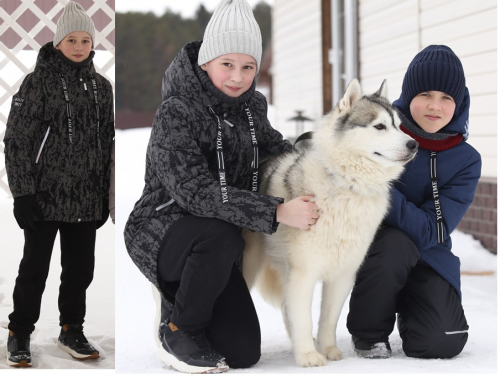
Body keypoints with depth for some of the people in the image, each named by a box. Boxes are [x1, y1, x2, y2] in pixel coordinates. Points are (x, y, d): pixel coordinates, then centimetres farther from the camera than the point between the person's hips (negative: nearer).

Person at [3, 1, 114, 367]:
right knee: (35, 268, 4)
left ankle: (72, 330, 27)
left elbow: (108, 143, 15)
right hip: (45, 196, -4)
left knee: (80, 268, 11)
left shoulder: (102, 87, 9)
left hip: (87, 200, 4)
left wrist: (107, 194, 13)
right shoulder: (38, 82, -5)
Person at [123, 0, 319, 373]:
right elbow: (194, 191, -30)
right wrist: (278, 212, -36)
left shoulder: (252, 106, 0)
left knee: (245, 353, -4)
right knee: (222, 236, -38)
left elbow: (272, 146, 21)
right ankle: (178, 331, -14)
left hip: (215, 250, 6)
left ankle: (180, 302, 24)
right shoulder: (176, 113, -21)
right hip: (159, 235, -6)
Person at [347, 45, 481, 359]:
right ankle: (368, 333, -8)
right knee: (394, 245, -37)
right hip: (371, 242, -1)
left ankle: (407, 306, 19)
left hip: (428, 258, 2)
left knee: (439, 344, -19)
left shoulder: (465, 160, -8)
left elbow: (431, 232, -20)